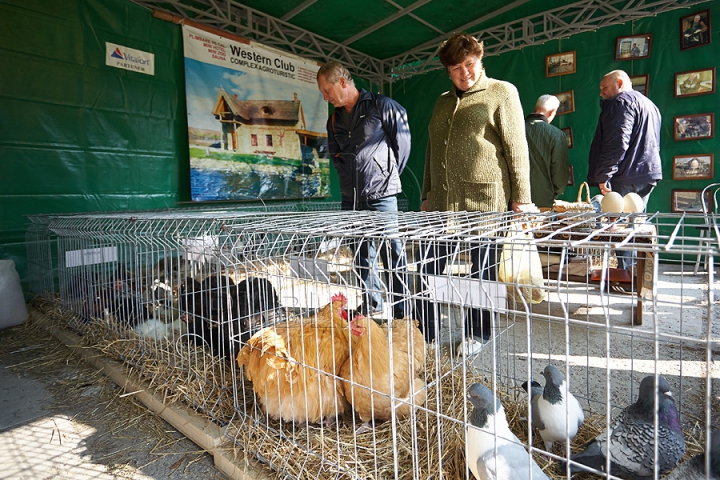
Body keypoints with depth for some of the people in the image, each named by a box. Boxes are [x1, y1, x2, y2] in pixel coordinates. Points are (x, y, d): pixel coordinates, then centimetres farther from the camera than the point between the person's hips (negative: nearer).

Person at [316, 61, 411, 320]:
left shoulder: (382, 106, -3)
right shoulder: (334, 119, 16)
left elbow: (403, 143, 0)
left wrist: (388, 175, 6)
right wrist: (348, 175, 14)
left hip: (380, 195, -6)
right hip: (350, 198, 7)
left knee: (392, 253, -3)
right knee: (362, 253, 12)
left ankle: (402, 312, 7)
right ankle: (371, 304, 26)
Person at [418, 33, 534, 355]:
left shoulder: (502, 92, 4)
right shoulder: (442, 103, 21)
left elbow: (516, 147, -3)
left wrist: (521, 196, -8)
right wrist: (426, 195, 18)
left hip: (486, 200, -5)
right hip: (442, 203, 5)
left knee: (484, 272, 6)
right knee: (427, 269, 4)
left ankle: (476, 336, 23)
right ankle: (424, 334, 19)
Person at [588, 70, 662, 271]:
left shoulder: (622, 102, -6)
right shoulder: (649, 104, 26)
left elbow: (617, 143, -19)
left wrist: (603, 175, -19)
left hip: (628, 176, -10)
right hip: (648, 173, 10)